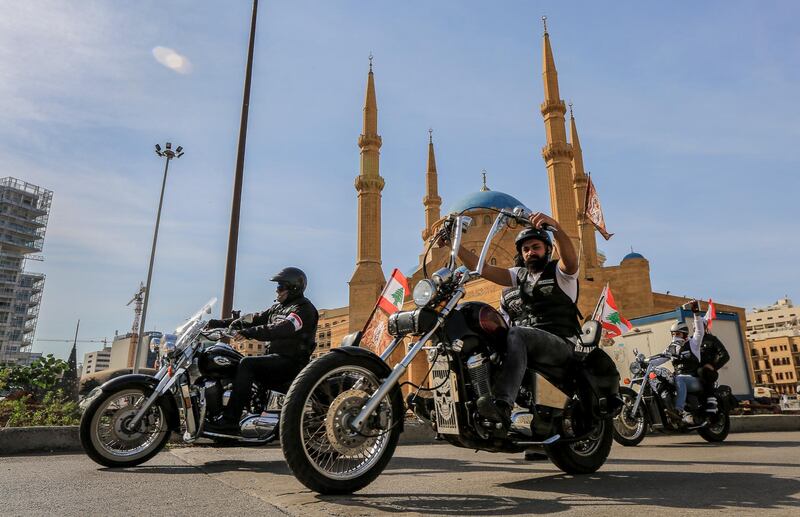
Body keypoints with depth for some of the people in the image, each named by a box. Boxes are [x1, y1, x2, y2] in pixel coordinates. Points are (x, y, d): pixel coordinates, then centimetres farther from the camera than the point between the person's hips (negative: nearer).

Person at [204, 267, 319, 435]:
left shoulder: (304, 309, -10)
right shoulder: (279, 307, 21)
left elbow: (281, 329, -26)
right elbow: (256, 318, 17)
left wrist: (248, 332, -35)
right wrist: (222, 323, 9)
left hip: (291, 361, -10)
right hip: (276, 357, 10)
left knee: (247, 364, -28)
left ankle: (229, 422, -30)